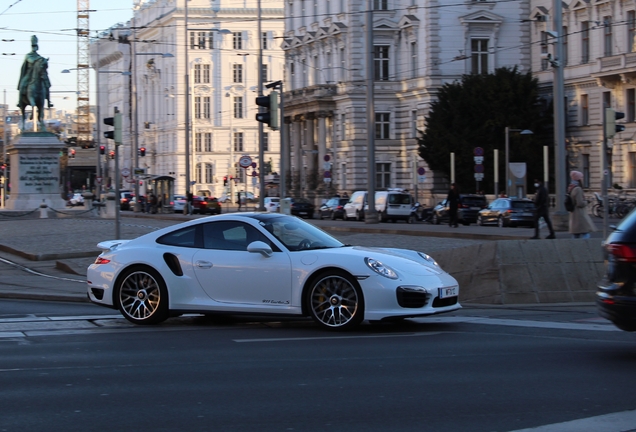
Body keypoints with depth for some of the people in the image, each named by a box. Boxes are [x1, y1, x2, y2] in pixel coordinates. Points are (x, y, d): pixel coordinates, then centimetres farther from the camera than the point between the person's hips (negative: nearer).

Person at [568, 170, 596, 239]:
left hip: (573, 215, 10)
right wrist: (586, 202, -1)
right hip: (580, 215, -10)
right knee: (585, 235, -11)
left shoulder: (571, 189, 12)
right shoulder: (578, 189, -18)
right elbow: (580, 203, -21)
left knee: (575, 236, 10)